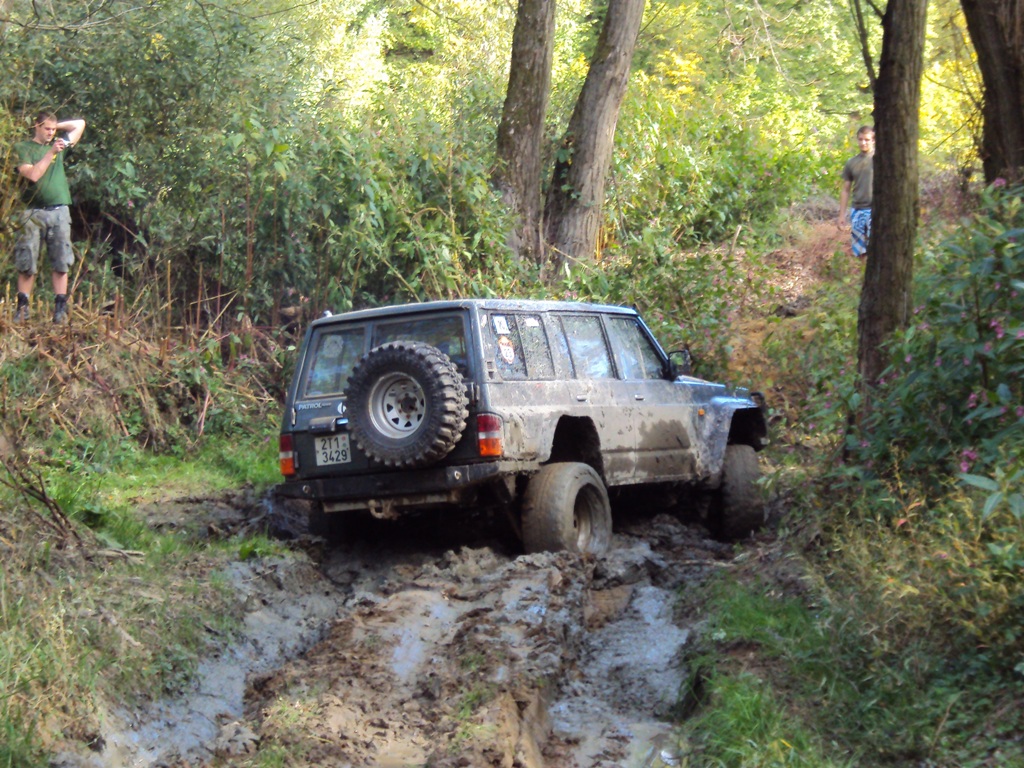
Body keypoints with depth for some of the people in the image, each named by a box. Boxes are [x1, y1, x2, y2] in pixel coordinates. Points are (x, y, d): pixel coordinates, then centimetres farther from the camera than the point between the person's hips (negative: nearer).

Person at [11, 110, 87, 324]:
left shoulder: (59, 144, 14)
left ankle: (60, 308, 1)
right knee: (26, 264, -2)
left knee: (61, 264, 0)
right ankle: (22, 309, 3)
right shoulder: (23, 148, 3)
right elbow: (33, 174, -12)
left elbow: (79, 124, 25)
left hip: (59, 212, 3)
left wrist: (56, 125, 16)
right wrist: (51, 153, -13)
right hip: (34, 213, -3)